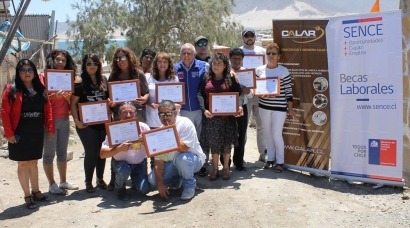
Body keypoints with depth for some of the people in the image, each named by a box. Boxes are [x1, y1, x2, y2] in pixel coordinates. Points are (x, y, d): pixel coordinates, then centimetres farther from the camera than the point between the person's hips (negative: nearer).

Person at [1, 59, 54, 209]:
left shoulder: (41, 89, 7)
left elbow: (48, 109, 8)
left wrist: (50, 128, 2)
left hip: (37, 133, 4)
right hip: (20, 133, -4)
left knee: (33, 162, 14)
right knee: (23, 163, 2)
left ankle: (36, 191, 26)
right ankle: (27, 196, 9)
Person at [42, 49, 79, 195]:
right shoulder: (43, 77, -4)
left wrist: (68, 97, -8)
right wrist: (54, 96, -25)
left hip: (64, 120, 6)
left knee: (62, 152, 12)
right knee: (49, 153, -1)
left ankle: (63, 182, 21)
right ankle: (52, 185, 6)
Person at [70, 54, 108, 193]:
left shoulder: (104, 81, 8)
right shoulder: (80, 83, -4)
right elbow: (73, 103, -5)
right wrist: (76, 120, -14)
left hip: (103, 122, 4)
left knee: (102, 151, 10)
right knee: (91, 152, -2)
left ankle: (100, 179, 27)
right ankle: (88, 182, 14)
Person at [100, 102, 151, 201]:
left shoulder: (143, 127, -13)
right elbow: (102, 154, -23)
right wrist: (119, 148, -40)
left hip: (140, 164, 1)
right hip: (122, 163, -1)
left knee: (144, 189, -18)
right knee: (124, 169, -36)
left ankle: (135, 182, 20)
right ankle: (120, 188, 0)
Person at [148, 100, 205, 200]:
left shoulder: (185, 123, -20)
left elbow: (184, 148, -32)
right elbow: (158, 160, -9)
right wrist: (160, 184, -16)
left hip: (194, 159, -5)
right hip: (172, 164, 5)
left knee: (181, 158, -38)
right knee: (152, 179, -14)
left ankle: (190, 184, -9)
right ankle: (178, 180, 15)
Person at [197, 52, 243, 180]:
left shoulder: (231, 79, 3)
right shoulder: (206, 79, 6)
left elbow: (238, 94, 0)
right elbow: (200, 95, 1)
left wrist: (239, 106, -19)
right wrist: (204, 109, -14)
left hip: (227, 116, -1)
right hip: (211, 116, 1)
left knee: (226, 142, 5)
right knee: (213, 142, 4)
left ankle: (226, 168, 20)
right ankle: (215, 169, 16)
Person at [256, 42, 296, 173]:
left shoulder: (284, 71, -5)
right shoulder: (259, 70, 3)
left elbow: (288, 90, -3)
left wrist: (290, 108, -5)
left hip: (279, 107, -3)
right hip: (264, 106, 4)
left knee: (276, 134, -4)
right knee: (268, 134, 12)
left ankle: (280, 162, 11)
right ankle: (270, 158, 26)